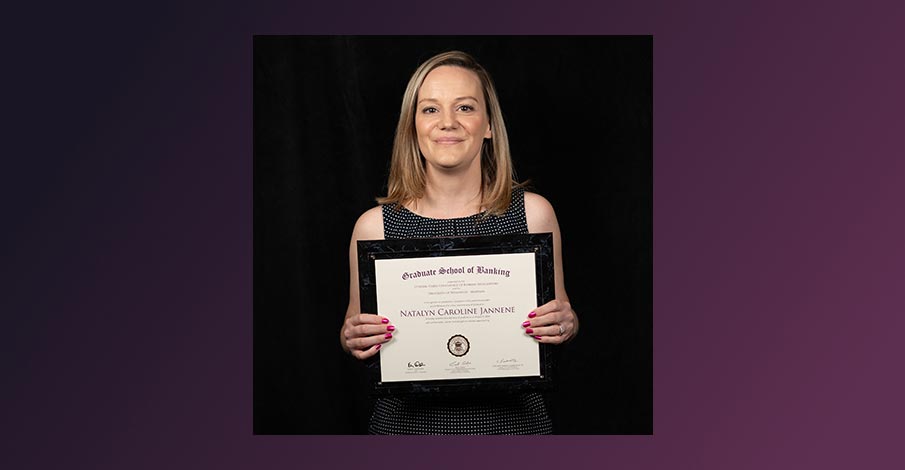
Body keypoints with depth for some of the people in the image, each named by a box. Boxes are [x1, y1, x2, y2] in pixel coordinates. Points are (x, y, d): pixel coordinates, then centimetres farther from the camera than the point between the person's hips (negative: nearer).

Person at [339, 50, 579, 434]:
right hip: (408, 422, 0)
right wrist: (353, 338, -17)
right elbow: (355, 331, 4)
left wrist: (565, 323, -17)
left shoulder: (532, 213, -7)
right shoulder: (375, 225, -8)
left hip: (511, 419, 1)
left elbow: (561, 314, 5)